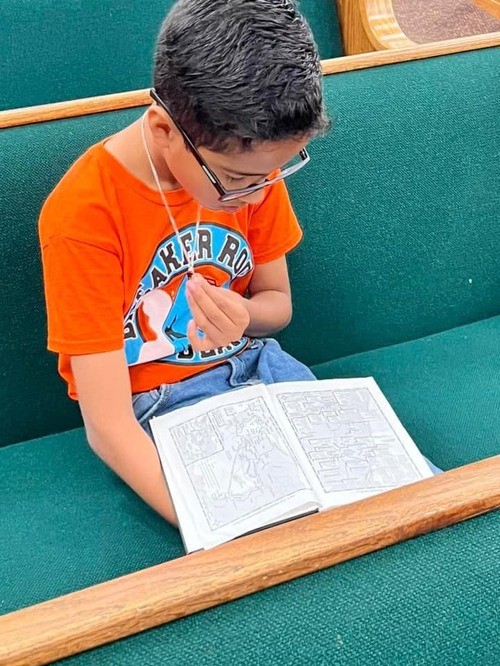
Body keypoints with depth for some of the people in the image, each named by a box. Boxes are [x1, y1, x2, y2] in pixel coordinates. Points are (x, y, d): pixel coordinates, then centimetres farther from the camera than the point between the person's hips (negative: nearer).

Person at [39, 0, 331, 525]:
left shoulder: (250, 159, -8)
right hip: (151, 406, -4)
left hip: (252, 366, 5)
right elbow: (109, 427, -25)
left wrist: (244, 317, -18)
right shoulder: (85, 215, -25)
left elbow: (278, 302, 8)